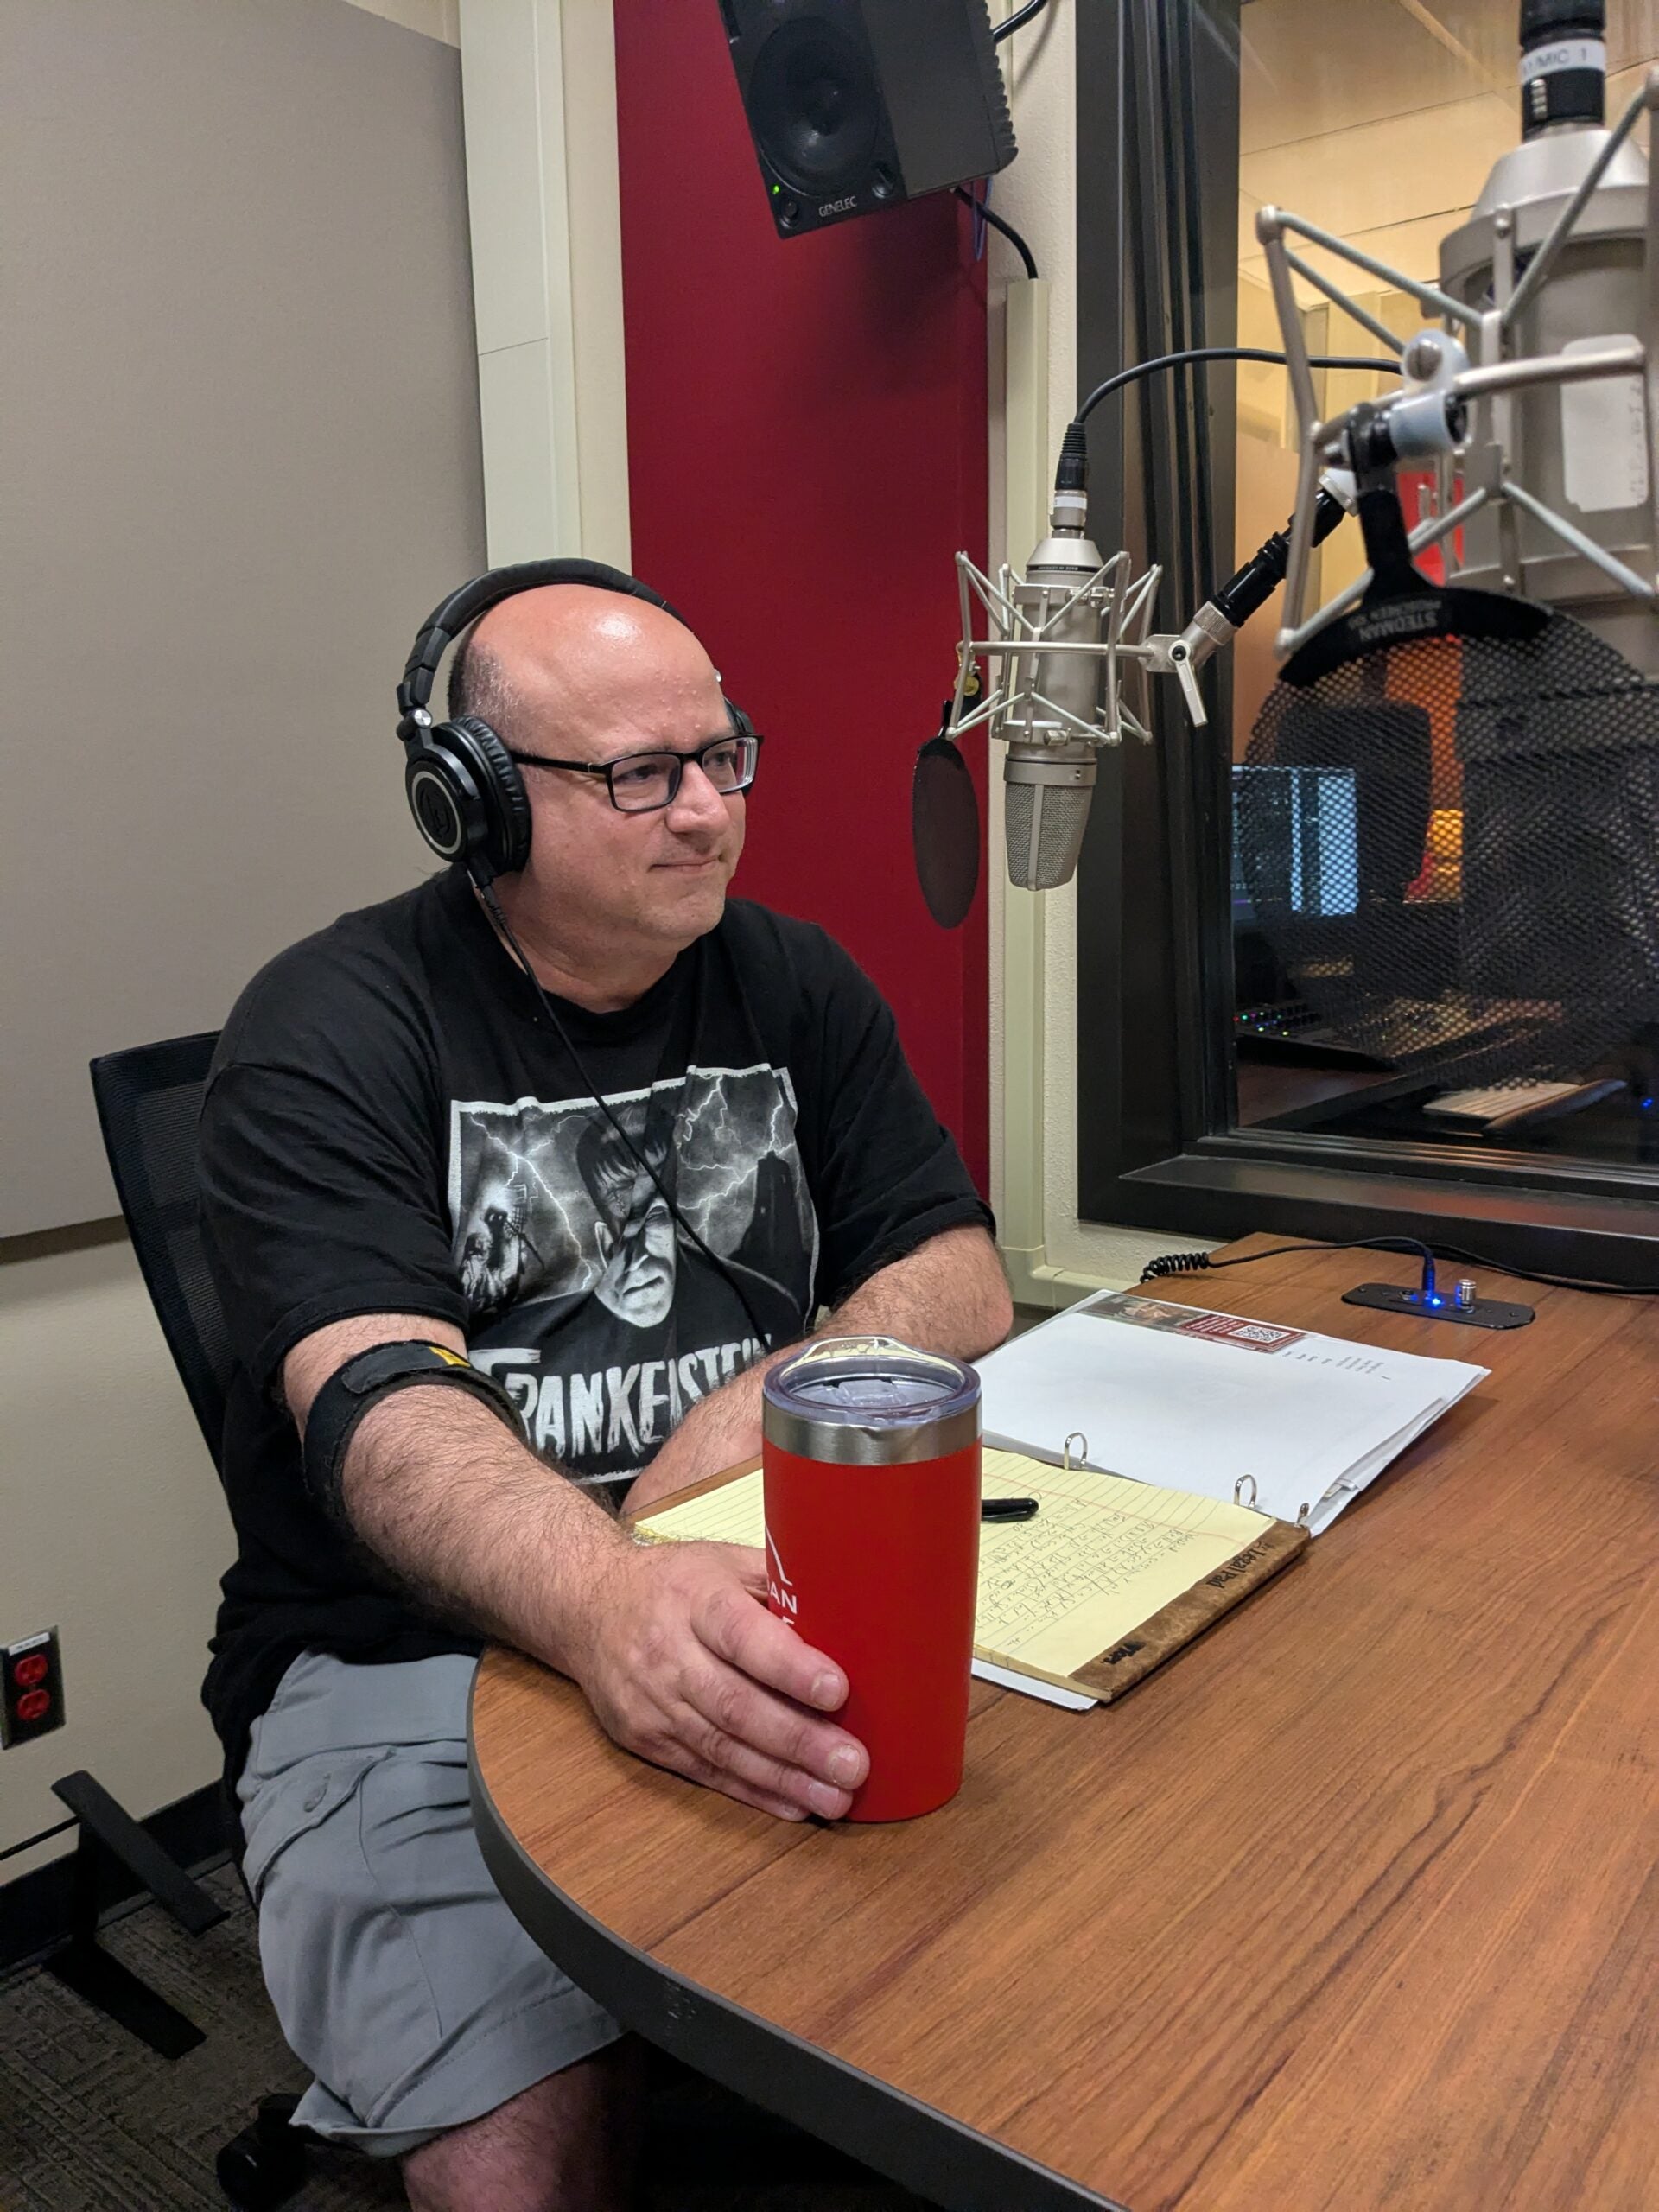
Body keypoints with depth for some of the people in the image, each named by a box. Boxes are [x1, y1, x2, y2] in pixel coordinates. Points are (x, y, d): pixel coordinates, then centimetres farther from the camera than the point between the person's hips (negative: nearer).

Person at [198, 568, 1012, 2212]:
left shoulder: (792, 986, 9)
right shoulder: (329, 1031, -7)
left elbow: (957, 1279, 4)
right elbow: (378, 1405, -21)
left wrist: (757, 1411, -16)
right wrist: (611, 1604, -41)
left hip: (768, 1603, 4)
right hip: (414, 1647, -3)